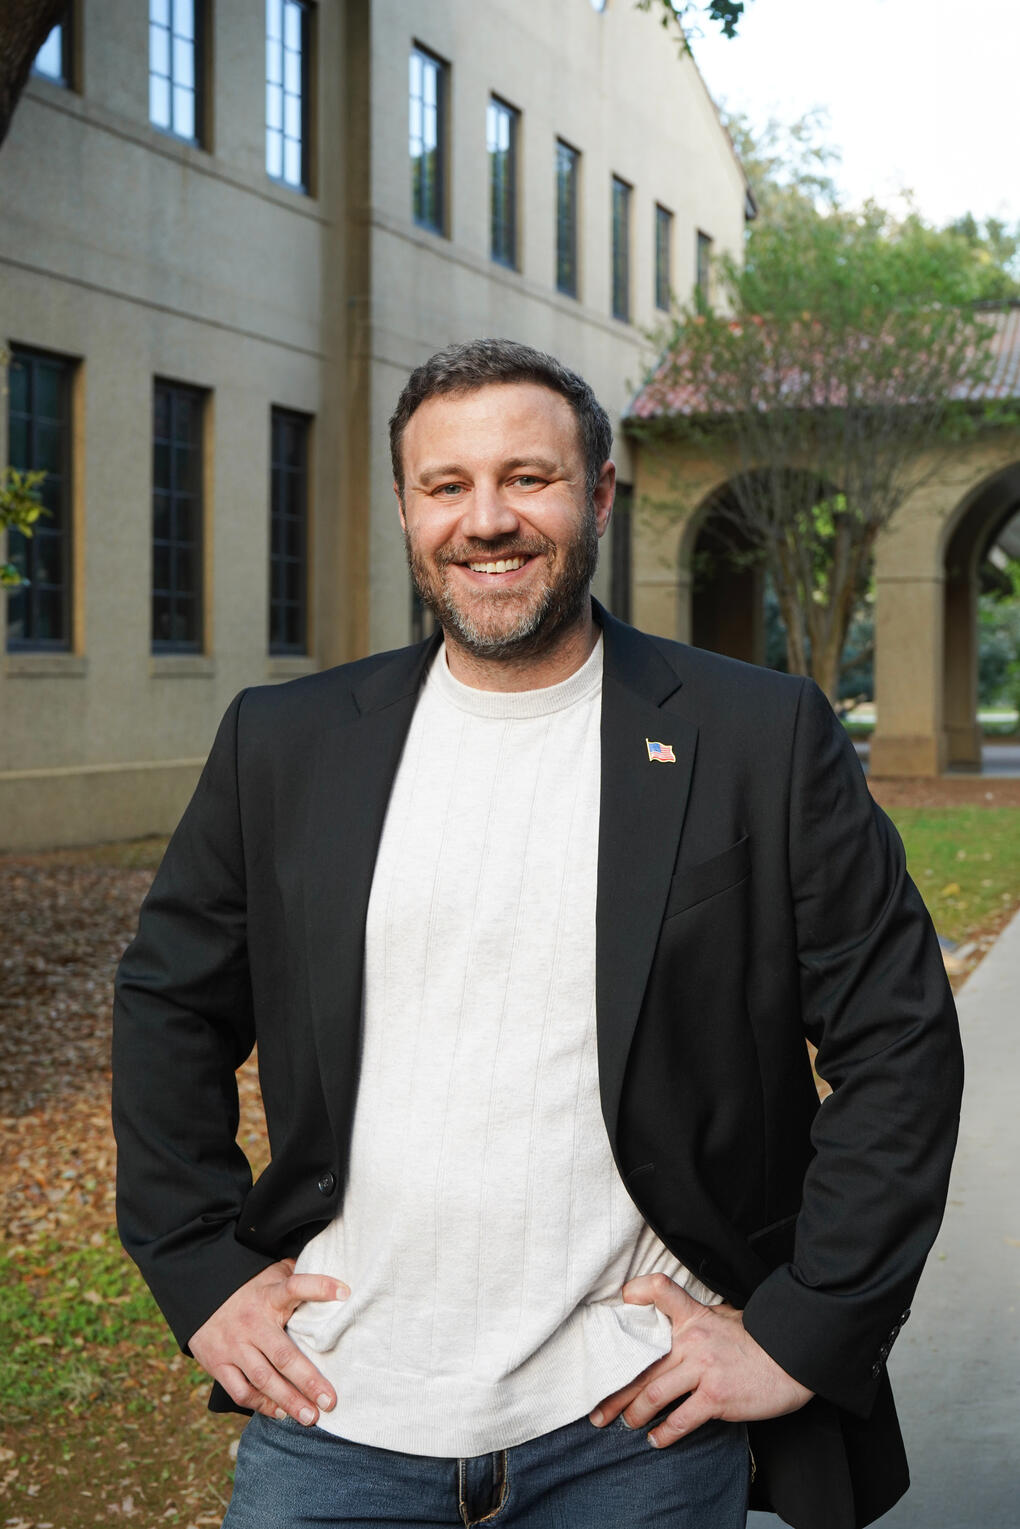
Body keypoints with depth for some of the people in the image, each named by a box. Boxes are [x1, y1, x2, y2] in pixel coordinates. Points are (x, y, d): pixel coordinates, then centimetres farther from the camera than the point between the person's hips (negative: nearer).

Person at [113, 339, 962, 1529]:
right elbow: (166, 1007, 11)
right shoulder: (285, 743, 2)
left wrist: (804, 1336, -7)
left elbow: (898, 1041, -3)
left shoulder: (765, 740, -5)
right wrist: (202, 1276, 4)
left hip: (637, 1428, -1)